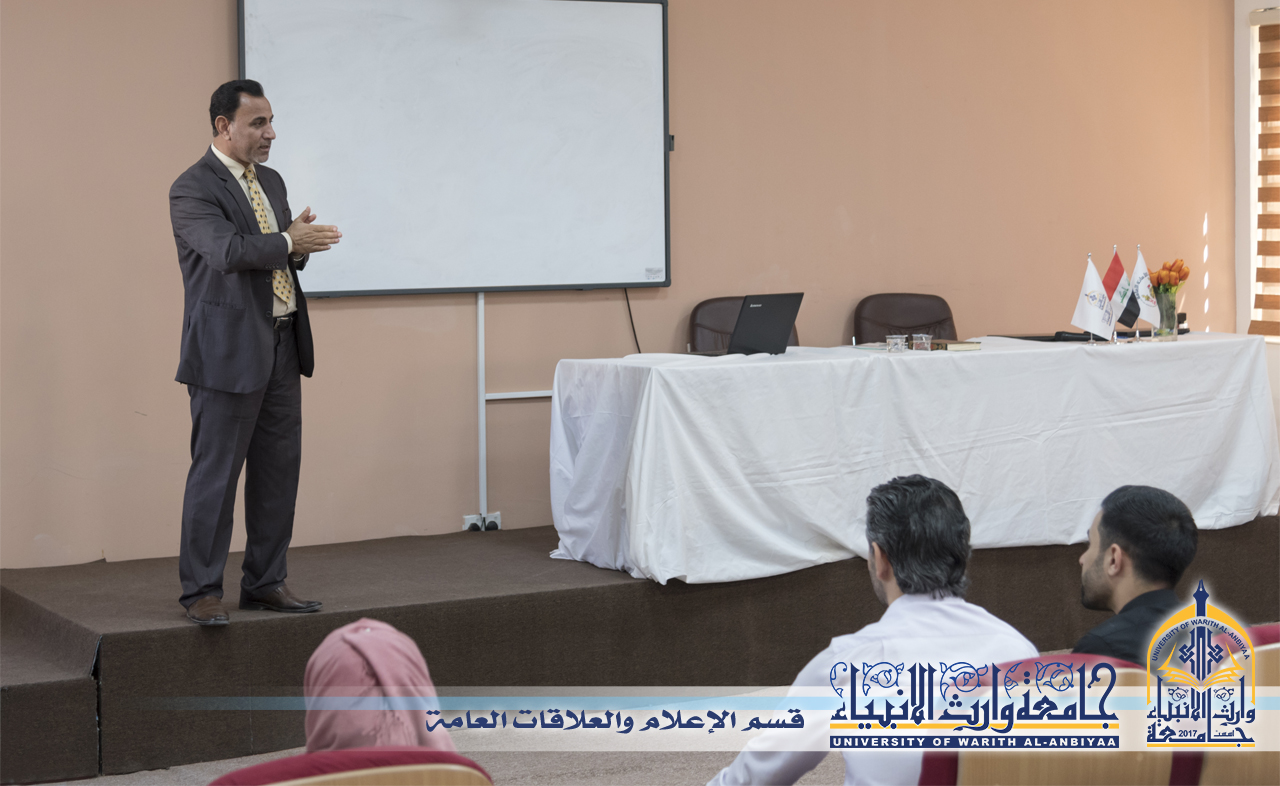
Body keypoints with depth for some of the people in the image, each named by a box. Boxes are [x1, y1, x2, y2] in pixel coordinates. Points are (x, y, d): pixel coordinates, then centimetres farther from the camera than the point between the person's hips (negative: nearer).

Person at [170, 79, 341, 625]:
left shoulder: (270, 182, 16)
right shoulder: (192, 189, -9)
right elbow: (227, 250, -24)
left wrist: (300, 245, -4)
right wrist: (289, 241, -17)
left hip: (282, 344, 8)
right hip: (228, 349, -8)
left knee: (279, 470, 10)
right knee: (216, 473, -3)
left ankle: (266, 583, 20)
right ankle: (201, 590, 6)